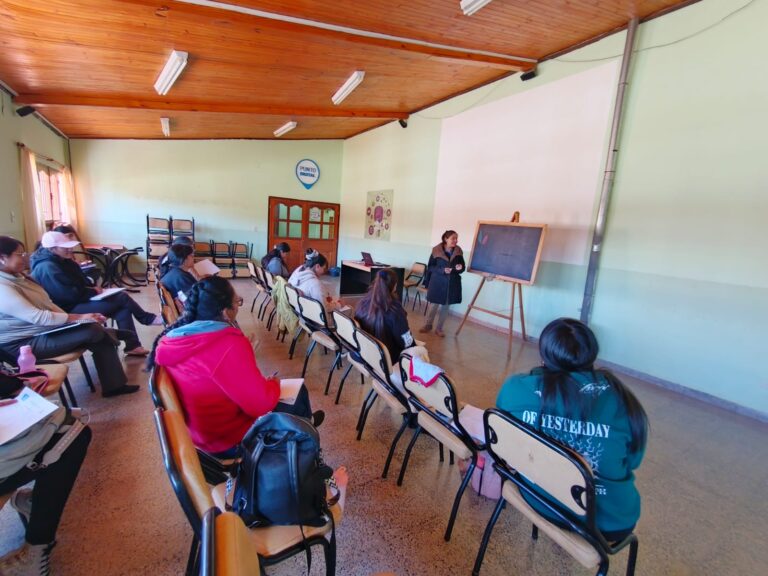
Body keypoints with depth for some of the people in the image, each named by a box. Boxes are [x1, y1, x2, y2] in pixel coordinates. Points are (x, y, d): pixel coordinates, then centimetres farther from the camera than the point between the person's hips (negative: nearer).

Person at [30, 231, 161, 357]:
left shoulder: (63, 260, 10)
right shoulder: (47, 268, -22)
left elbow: (79, 282, 19)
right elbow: (71, 295, -25)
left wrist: (92, 289, -1)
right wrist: (93, 291, -11)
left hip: (78, 301, 10)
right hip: (69, 310, -10)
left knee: (123, 308, -7)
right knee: (121, 298, -17)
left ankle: (132, 345, -6)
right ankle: (148, 319, 6)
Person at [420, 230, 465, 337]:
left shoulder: (459, 252, 0)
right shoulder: (436, 251, -8)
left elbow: (462, 268, 9)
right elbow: (430, 267, -5)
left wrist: (460, 268, -14)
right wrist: (442, 270, -19)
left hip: (452, 284, 3)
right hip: (437, 282, -3)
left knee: (446, 306, 9)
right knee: (434, 305, 6)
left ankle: (439, 328, 22)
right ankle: (428, 325, 25)